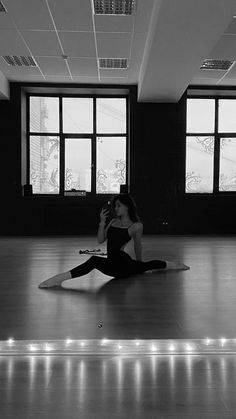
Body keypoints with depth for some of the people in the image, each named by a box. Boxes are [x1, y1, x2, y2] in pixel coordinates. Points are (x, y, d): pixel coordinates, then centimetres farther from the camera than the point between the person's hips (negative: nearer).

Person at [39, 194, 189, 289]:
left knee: (94, 260, -29)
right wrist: (102, 222, -9)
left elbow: (138, 245, 5)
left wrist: (139, 261, 19)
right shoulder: (113, 221, 9)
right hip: (115, 266, 8)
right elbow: (100, 240, 4)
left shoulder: (136, 226, -9)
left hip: (124, 265, -8)